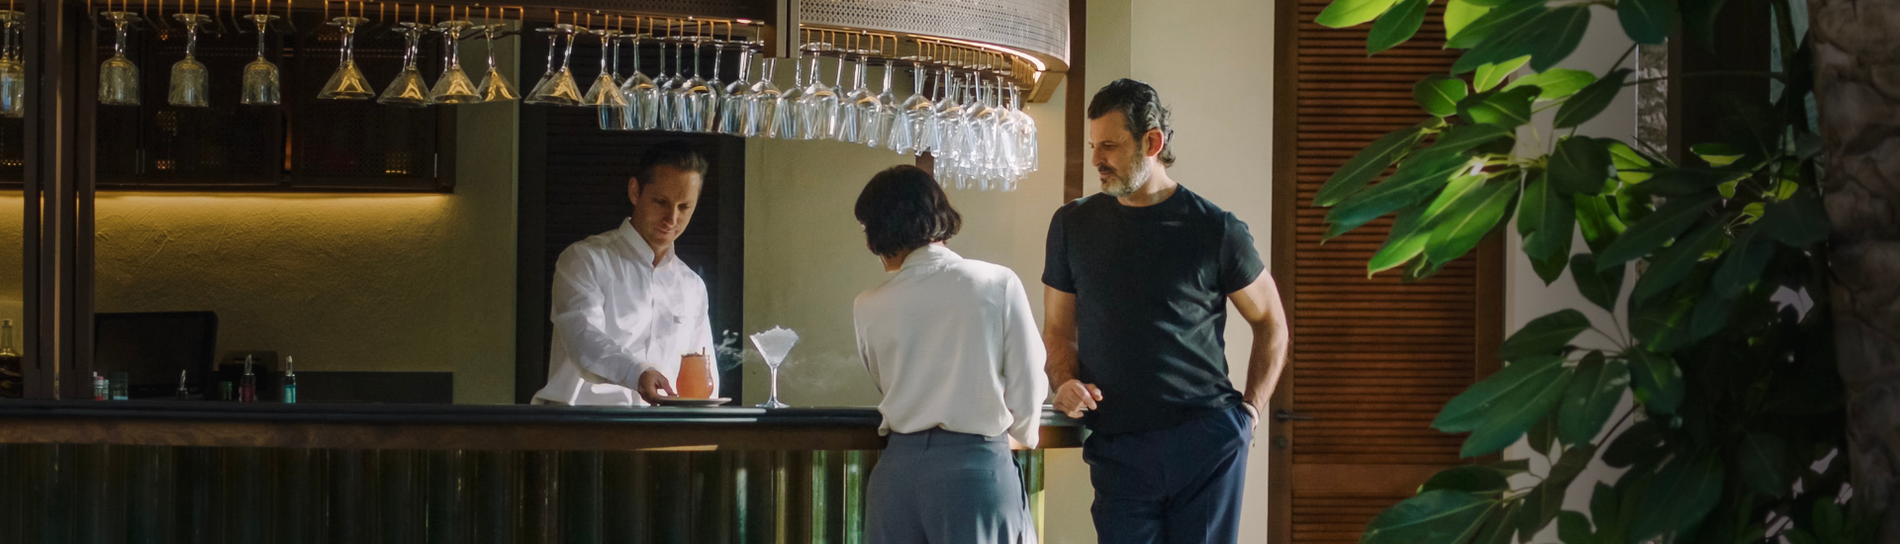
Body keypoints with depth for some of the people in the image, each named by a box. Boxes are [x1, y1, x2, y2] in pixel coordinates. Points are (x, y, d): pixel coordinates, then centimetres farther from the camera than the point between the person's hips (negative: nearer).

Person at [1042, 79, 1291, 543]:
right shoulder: (1073, 226, 8)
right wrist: (1064, 384, -5)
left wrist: (1250, 409, 2)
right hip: (1118, 448, 2)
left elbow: (1271, 323, 11)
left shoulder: (1216, 230, 1)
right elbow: (1059, 330, 15)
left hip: (1208, 446, -2)